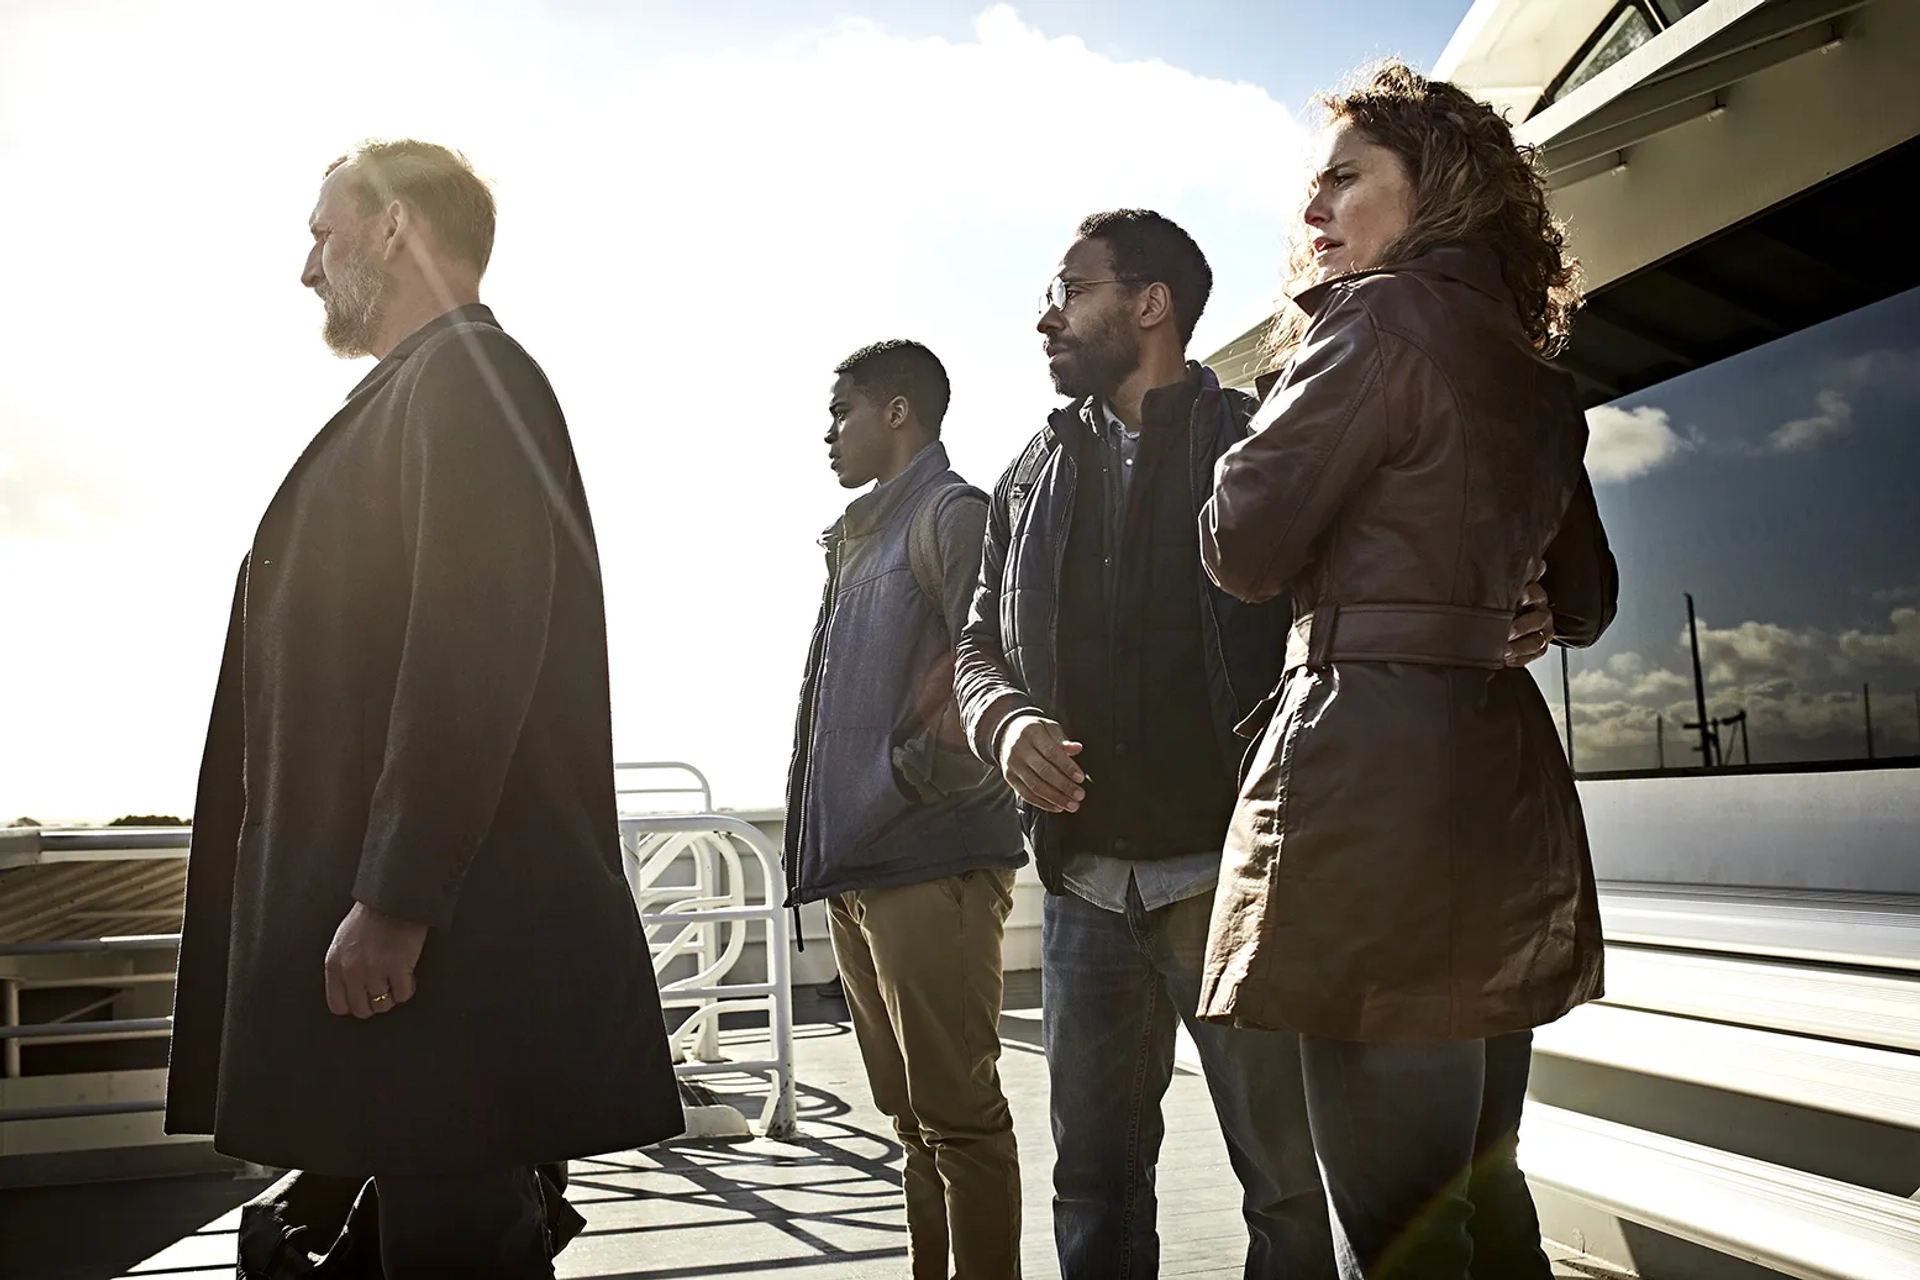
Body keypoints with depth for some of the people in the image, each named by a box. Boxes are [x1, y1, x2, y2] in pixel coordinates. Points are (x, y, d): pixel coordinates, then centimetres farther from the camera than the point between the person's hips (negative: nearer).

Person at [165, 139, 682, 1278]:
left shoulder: (467, 380, -9)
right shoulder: (426, 390, 20)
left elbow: (472, 659, -20)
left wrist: (394, 904, -22)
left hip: (446, 933, -10)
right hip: (426, 912, 10)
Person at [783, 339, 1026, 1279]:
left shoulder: (952, 516, -6)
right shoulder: (859, 535, 21)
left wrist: (918, 774, -15)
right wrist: (821, 832, 14)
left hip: (930, 863, -9)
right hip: (856, 864, 9)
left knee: (957, 1111, -3)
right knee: (911, 1112, 15)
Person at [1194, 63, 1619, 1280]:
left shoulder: (1379, 316, -5)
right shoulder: (1537, 378, 19)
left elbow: (1246, 549, -6)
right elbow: (1586, 605, 24)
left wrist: (1297, 374, 9)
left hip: (1376, 773, -9)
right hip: (1508, 780, 9)